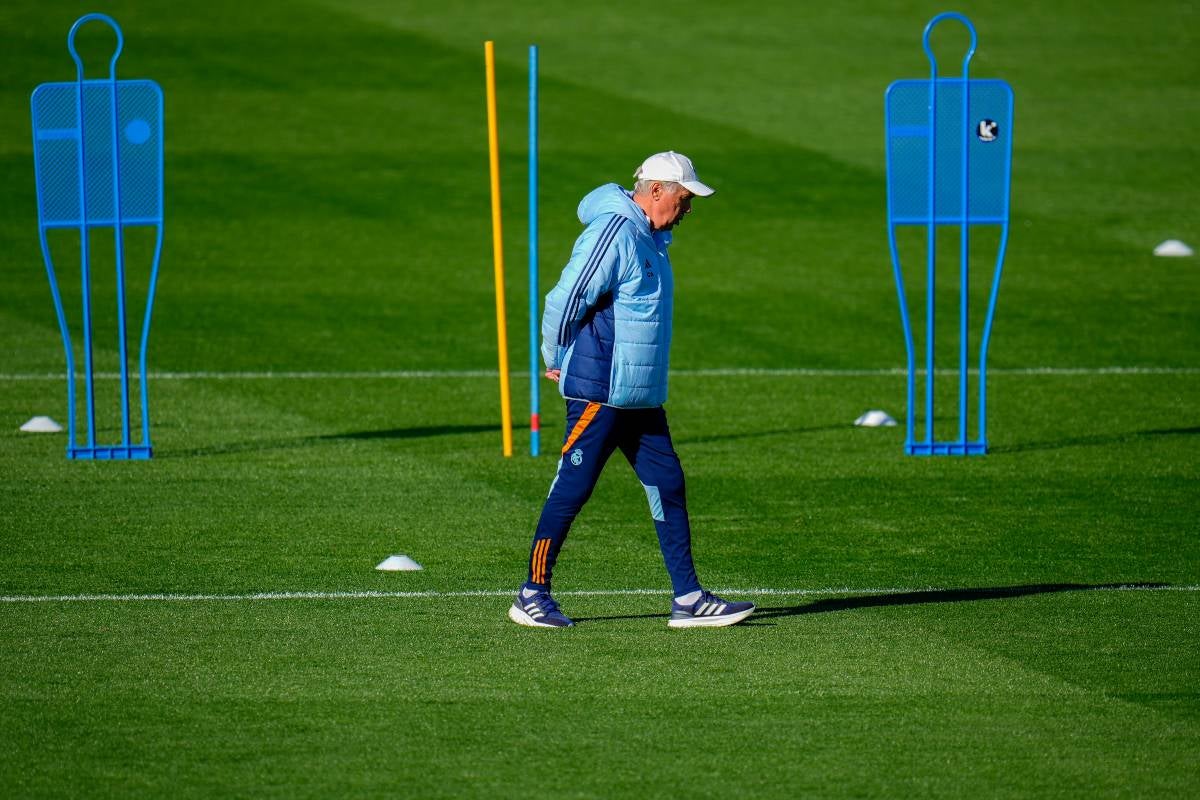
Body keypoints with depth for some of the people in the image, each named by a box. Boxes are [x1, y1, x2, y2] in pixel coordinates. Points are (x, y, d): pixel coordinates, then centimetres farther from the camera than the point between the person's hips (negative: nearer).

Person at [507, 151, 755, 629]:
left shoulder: (651, 238, 15)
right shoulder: (615, 232, -17)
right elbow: (565, 300, -19)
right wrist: (555, 361, -6)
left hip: (642, 396, 10)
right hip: (600, 393, -10)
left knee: (667, 486, 6)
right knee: (572, 490, -4)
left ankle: (688, 600, 8)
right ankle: (532, 596, 4)